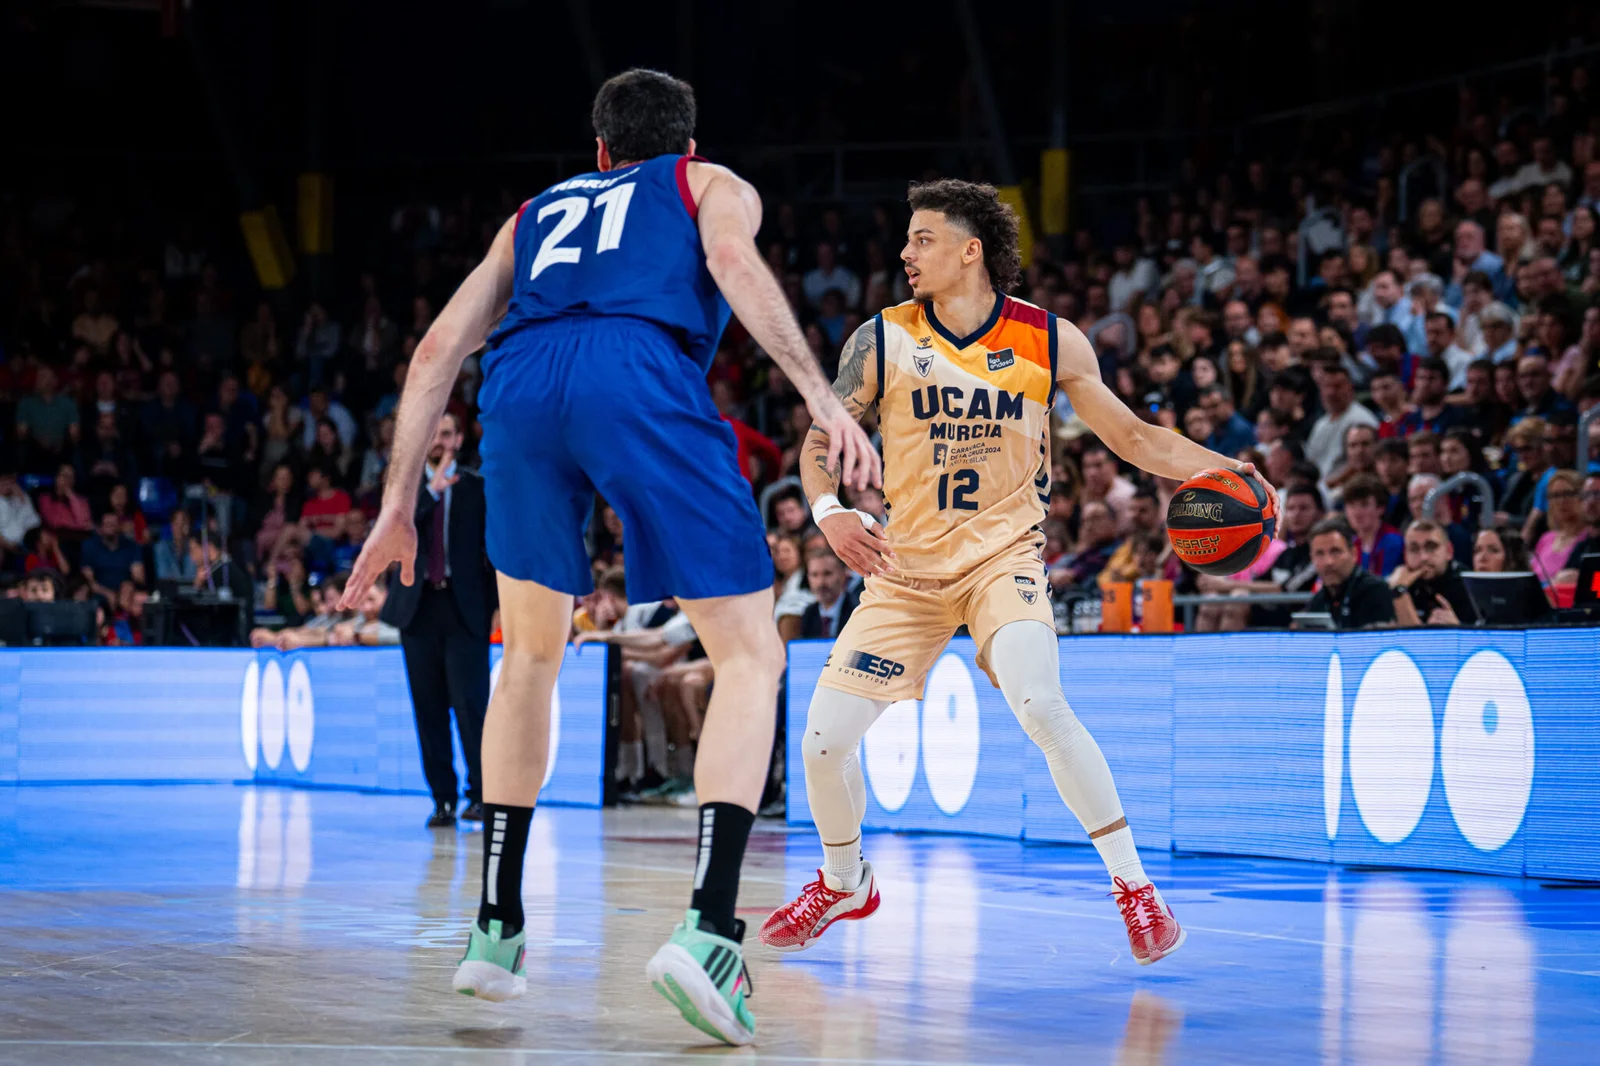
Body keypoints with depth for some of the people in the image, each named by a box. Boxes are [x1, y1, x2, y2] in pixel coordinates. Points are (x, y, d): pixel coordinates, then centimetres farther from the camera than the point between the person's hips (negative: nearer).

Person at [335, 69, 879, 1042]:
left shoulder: (536, 214, 40)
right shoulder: (713, 185, 30)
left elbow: (438, 350, 31)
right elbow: (733, 258, 4)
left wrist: (399, 507, 33)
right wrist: (820, 393, -6)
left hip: (522, 381, 4)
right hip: (642, 376, -4)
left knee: (532, 652, 25)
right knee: (751, 657, 3)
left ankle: (497, 926, 24)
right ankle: (710, 929, -16)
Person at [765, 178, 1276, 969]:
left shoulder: (1051, 343, -6)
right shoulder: (883, 340, -5)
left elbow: (1132, 437, 3)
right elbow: (821, 440, 2)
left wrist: (1216, 467, -13)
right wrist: (829, 510, -18)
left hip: (1003, 555, -2)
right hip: (907, 567, 2)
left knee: (1040, 704, -30)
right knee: (824, 740, -4)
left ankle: (1134, 886, -17)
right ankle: (843, 883, 27)